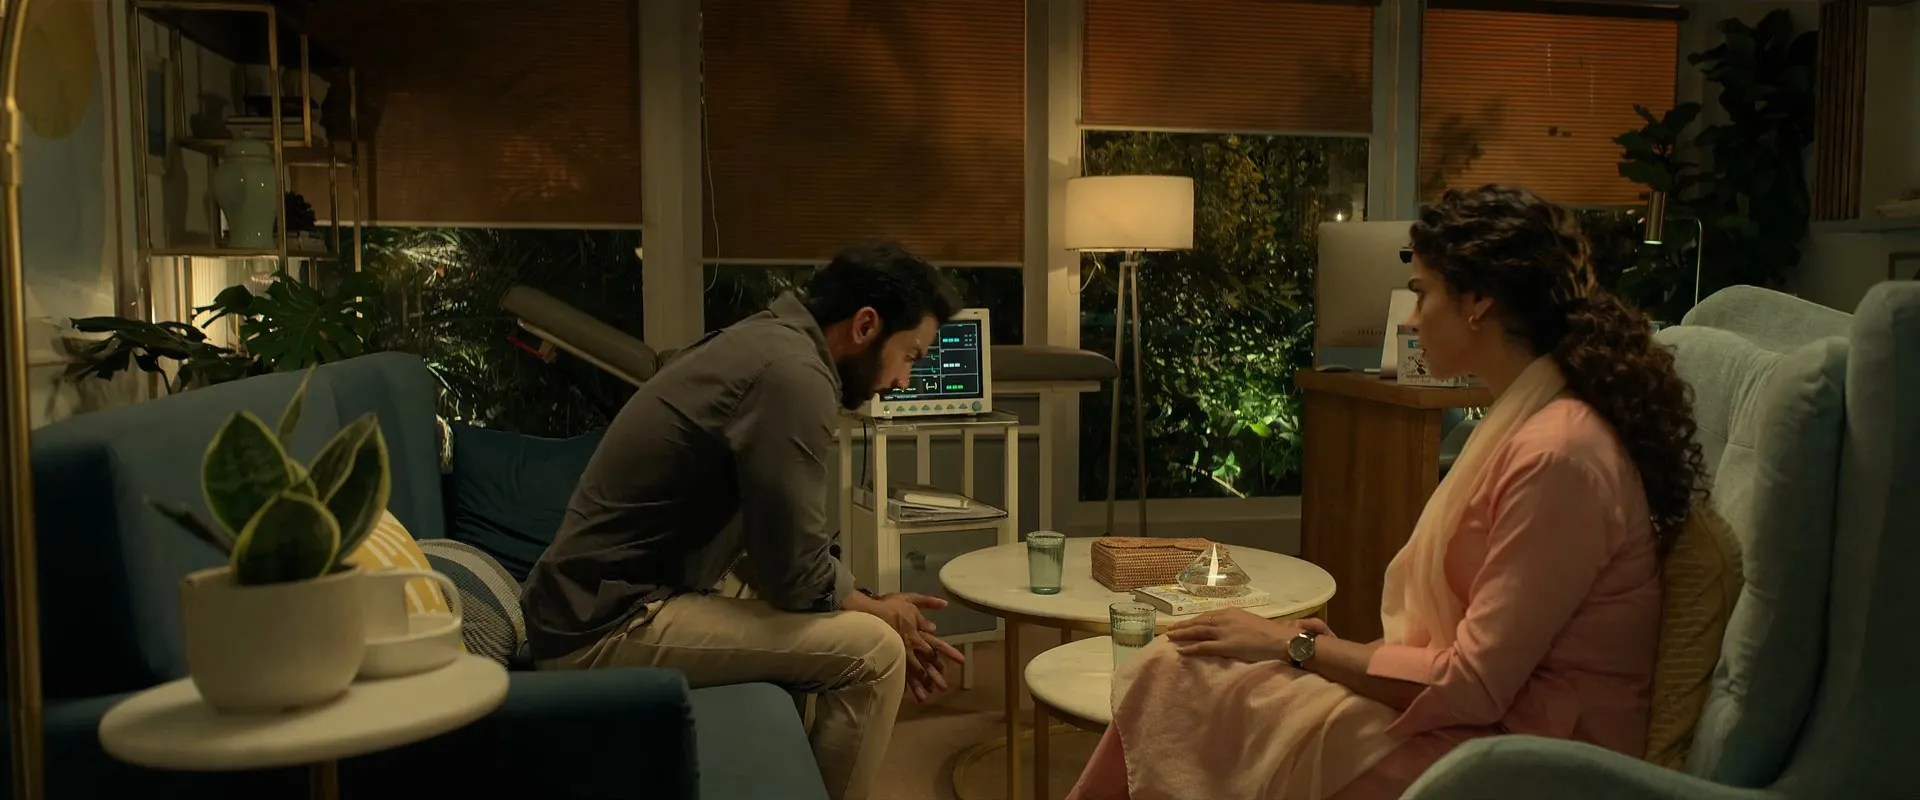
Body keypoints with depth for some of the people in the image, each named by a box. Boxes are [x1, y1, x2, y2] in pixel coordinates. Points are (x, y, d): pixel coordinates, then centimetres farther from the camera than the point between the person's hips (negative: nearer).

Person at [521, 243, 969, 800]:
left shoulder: (765, 345, 11)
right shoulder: (794, 375, -20)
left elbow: (765, 547, 13)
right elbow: (797, 575, -19)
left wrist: (874, 612, 6)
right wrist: (878, 613, 0)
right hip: (610, 624, -10)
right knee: (872, 653, -13)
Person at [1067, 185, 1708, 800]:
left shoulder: (1557, 454, -22)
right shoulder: (1529, 422, 9)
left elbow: (1473, 684, -20)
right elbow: (1477, 651, 11)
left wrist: (1296, 645, -12)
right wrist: (1327, 645, 1)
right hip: (1485, 715, 9)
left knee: (1185, 684, -11)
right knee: (1181, 670, -2)